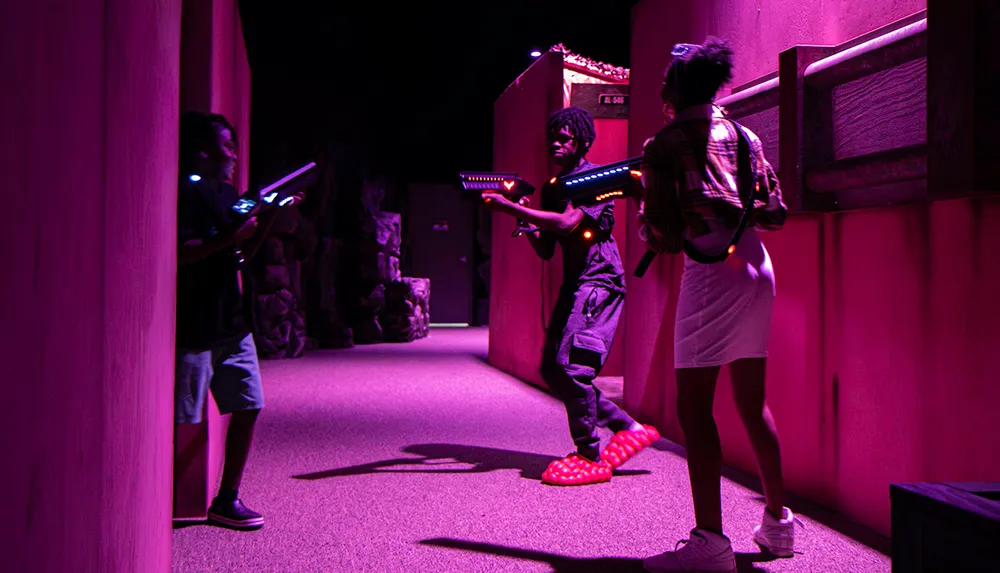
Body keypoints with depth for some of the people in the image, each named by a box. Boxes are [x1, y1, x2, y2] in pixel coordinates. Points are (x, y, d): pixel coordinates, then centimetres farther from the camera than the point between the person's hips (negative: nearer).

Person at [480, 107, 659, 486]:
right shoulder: (552, 187, 17)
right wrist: (525, 221, -2)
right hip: (574, 285, 9)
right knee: (553, 369, 5)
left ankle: (590, 458, -5)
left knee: (572, 365, -17)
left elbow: (567, 223, -26)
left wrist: (510, 208, -28)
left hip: (599, 282, -9)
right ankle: (628, 427, 15)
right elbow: (546, 251, 16)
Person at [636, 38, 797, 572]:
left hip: (710, 272, -7)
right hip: (757, 268, 7)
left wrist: (645, 216, 12)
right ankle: (778, 522, 25)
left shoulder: (662, 146, -3)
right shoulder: (744, 137, 14)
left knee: (694, 405, -6)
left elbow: (662, 236, -8)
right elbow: (775, 214, 13)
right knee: (752, 402, 16)